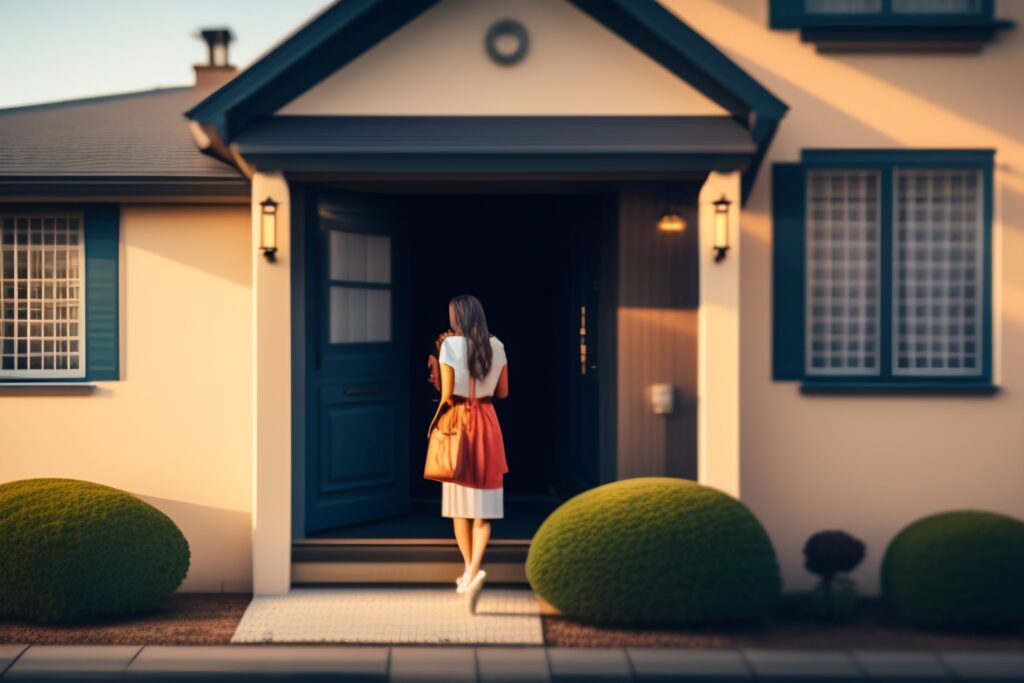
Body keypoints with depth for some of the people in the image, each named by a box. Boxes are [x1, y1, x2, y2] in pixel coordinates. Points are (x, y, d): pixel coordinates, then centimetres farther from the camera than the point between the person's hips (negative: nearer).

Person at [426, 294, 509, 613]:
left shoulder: (450, 345, -9)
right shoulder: (496, 346, 3)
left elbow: (447, 394, -11)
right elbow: (503, 392, 10)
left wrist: (436, 371, 5)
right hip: (486, 422, 3)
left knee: (459, 502, 10)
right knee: (483, 505, 2)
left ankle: (470, 569, 13)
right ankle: (474, 570, -15)